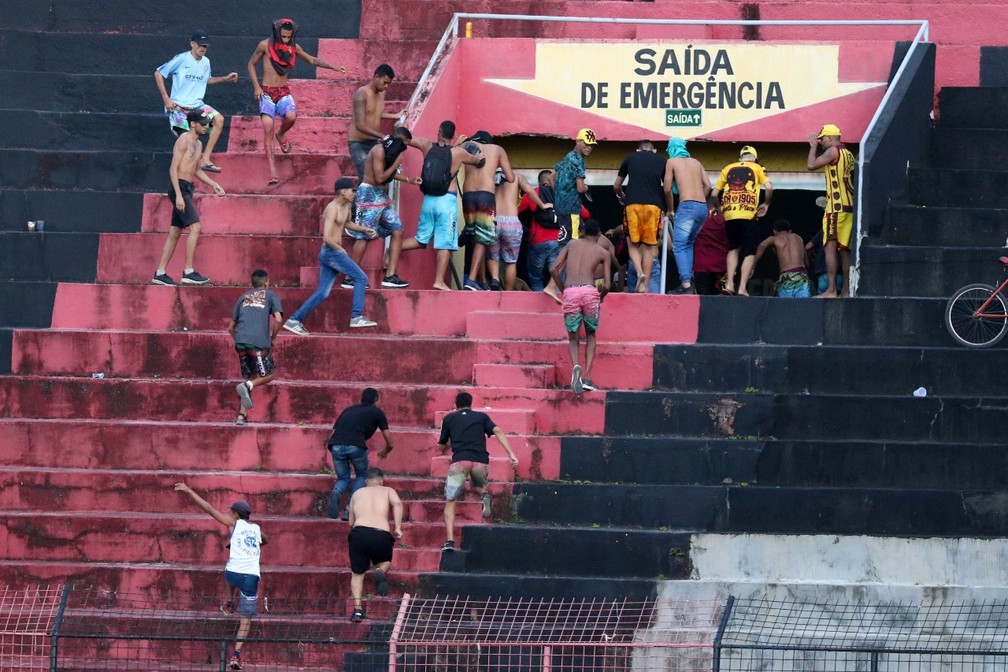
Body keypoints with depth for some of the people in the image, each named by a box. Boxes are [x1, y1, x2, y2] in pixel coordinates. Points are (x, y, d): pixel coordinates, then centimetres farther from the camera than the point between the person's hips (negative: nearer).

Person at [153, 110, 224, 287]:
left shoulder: (198, 144, 18)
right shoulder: (184, 140, -11)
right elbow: (173, 169, -17)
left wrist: (214, 184, 20)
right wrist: (178, 195, -23)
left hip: (187, 189, 10)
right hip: (180, 188, -10)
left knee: (175, 232, 9)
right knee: (195, 227, -17)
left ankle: (160, 274, 12)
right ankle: (189, 272, -19)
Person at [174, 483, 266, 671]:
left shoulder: (233, 523, 6)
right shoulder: (256, 529, 18)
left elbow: (208, 508, 5)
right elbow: (264, 541, 43)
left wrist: (188, 490, 10)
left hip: (233, 574, -2)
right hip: (252, 576, 2)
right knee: (246, 619, 4)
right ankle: (236, 654, -7)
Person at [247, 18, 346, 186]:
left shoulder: (294, 48, 6)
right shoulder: (265, 45, -3)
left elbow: (312, 60, 17)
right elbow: (251, 64, 7)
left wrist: (332, 67, 7)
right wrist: (256, 87, -3)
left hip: (284, 92, 2)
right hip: (266, 92, -2)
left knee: (291, 116, -29)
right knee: (268, 131, -16)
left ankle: (281, 134, 9)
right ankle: (273, 173, -18)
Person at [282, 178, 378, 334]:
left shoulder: (345, 206, 13)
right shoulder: (332, 209, -15)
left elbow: (347, 223, 35)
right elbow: (327, 237, -23)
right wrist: (341, 249, -11)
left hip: (334, 252, 9)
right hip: (331, 251, -9)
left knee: (322, 293, 7)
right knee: (361, 278, -9)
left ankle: (294, 320, 7)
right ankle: (356, 317, -11)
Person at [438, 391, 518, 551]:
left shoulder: (449, 419, 21)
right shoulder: (481, 417, 22)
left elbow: (441, 447, 29)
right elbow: (497, 431, 5)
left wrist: (447, 446, 53)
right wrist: (511, 454, -2)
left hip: (460, 461, -2)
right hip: (481, 462, 2)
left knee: (450, 502, 5)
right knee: (476, 486, 33)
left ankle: (450, 541, -11)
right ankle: (485, 495, -3)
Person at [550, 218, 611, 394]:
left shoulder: (572, 244, 19)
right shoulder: (603, 252, 15)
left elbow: (554, 269, 10)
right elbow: (607, 285, 8)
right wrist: (600, 297, 28)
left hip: (570, 292, 1)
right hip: (590, 291, -1)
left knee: (573, 338, 12)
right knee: (590, 335, 20)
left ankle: (576, 366, -20)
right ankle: (587, 377, 5)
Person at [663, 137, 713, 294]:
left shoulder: (671, 162, 7)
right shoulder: (696, 162, 21)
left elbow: (667, 189, 3)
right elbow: (707, 185, 13)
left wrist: (670, 210, 16)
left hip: (687, 206, -6)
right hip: (703, 207, 6)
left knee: (679, 246, -7)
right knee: (688, 244, 20)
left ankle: (686, 284, -21)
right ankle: (689, 279, 11)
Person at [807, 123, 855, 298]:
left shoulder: (833, 151, -7)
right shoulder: (849, 154, 19)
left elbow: (811, 165, -13)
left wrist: (813, 146, 1)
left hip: (836, 207, -9)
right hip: (850, 207, 9)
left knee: (830, 247, -13)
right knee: (844, 249, 10)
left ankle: (831, 290, -21)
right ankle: (846, 290, 8)